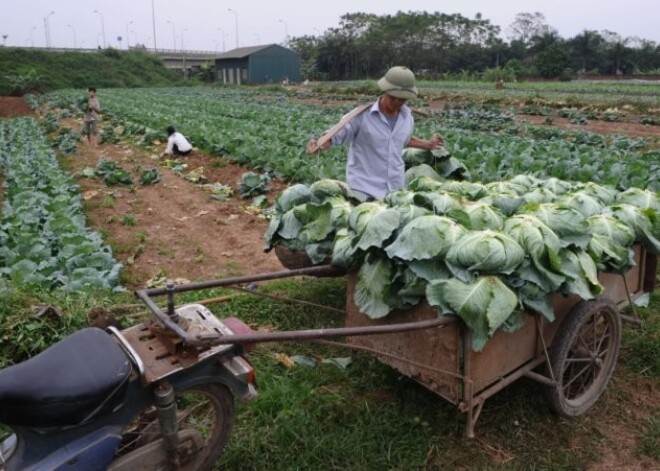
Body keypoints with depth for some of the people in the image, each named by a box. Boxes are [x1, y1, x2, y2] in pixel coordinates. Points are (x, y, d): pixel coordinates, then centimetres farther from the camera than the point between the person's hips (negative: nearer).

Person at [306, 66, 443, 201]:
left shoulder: (407, 115, 4)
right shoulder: (362, 114, -14)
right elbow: (334, 136, -13)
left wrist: (428, 145, 24)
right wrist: (318, 145, -31)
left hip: (396, 187, 5)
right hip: (364, 189, -5)